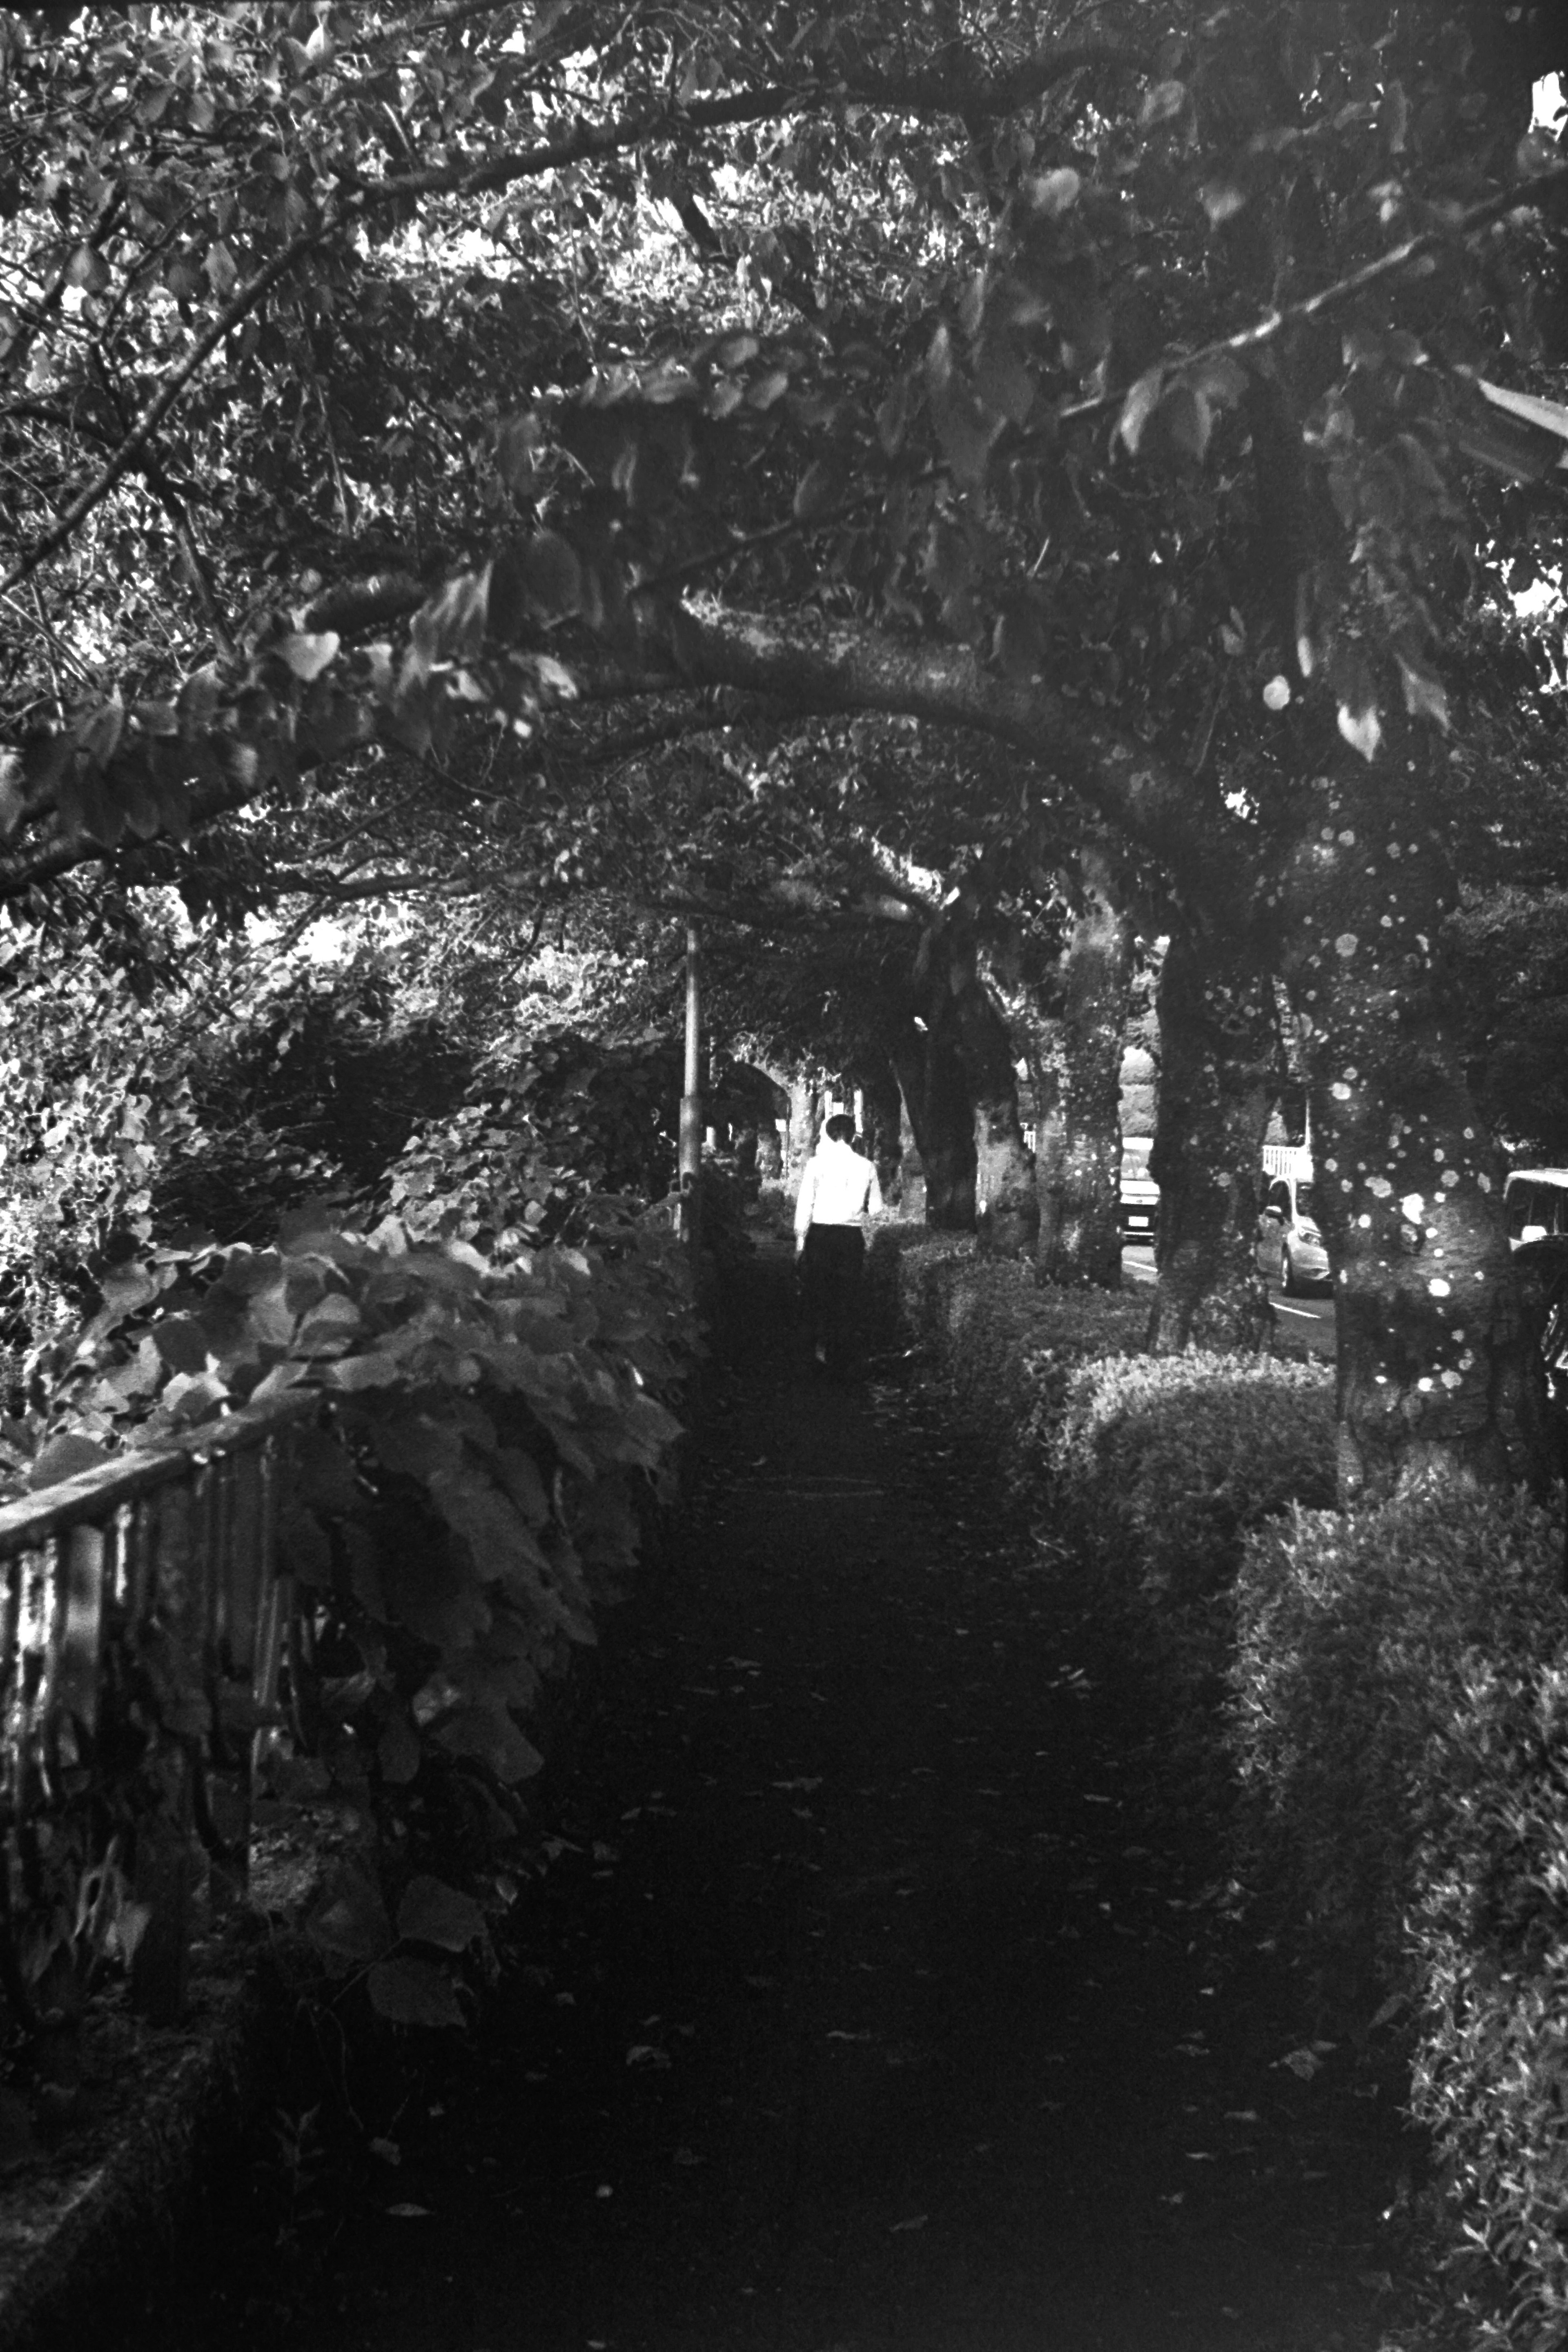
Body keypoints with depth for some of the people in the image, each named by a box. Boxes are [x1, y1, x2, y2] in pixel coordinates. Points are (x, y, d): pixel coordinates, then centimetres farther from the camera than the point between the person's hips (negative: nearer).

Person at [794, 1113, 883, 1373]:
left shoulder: (817, 1163, -4)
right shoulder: (867, 1167, 1)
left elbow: (805, 1204, -3)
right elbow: (877, 1210, 6)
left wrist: (800, 1239, 5)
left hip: (821, 1235, -2)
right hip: (853, 1237, 2)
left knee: (815, 1291, 14)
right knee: (846, 1298, 8)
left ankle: (819, 1343, 0)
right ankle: (840, 1359, 10)